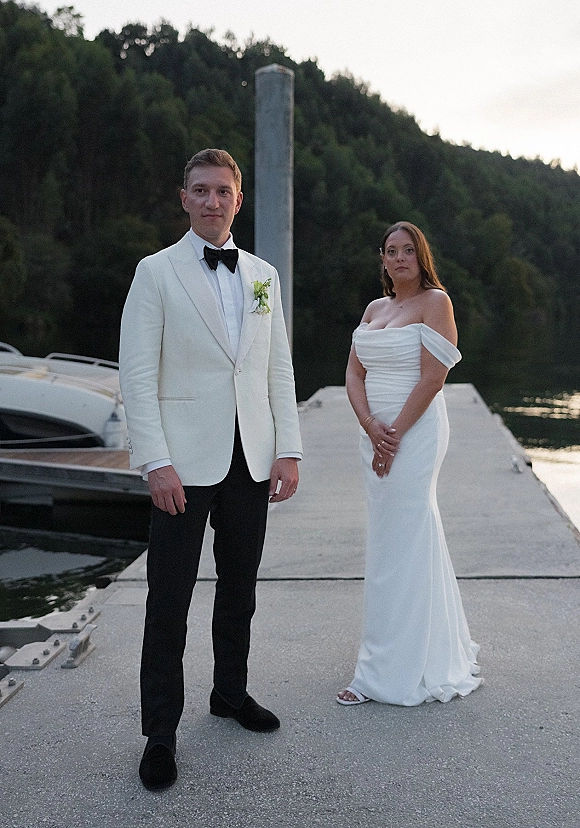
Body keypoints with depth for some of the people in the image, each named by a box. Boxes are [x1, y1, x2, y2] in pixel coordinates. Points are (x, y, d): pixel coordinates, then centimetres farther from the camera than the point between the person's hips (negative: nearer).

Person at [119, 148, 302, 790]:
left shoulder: (263, 275, 12)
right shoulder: (156, 273, -2)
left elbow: (280, 369, 12)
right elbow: (137, 374, -7)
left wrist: (288, 450, 4)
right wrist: (156, 462, -15)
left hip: (251, 462, 5)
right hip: (185, 464, -4)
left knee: (240, 585, 16)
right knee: (169, 600, 0)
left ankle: (231, 691, 34)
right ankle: (160, 735, 10)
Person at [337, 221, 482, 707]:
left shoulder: (435, 301, -5)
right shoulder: (374, 309, 16)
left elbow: (433, 378, -13)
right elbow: (354, 374, 9)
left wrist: (395, 433, -14)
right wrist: (372, 427, -7)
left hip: (415, 432, -7)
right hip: (375, 433, 7)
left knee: (400, 545, -5)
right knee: (409, 539, 14)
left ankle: (390, 672, 5)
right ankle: (435, 654, 28)